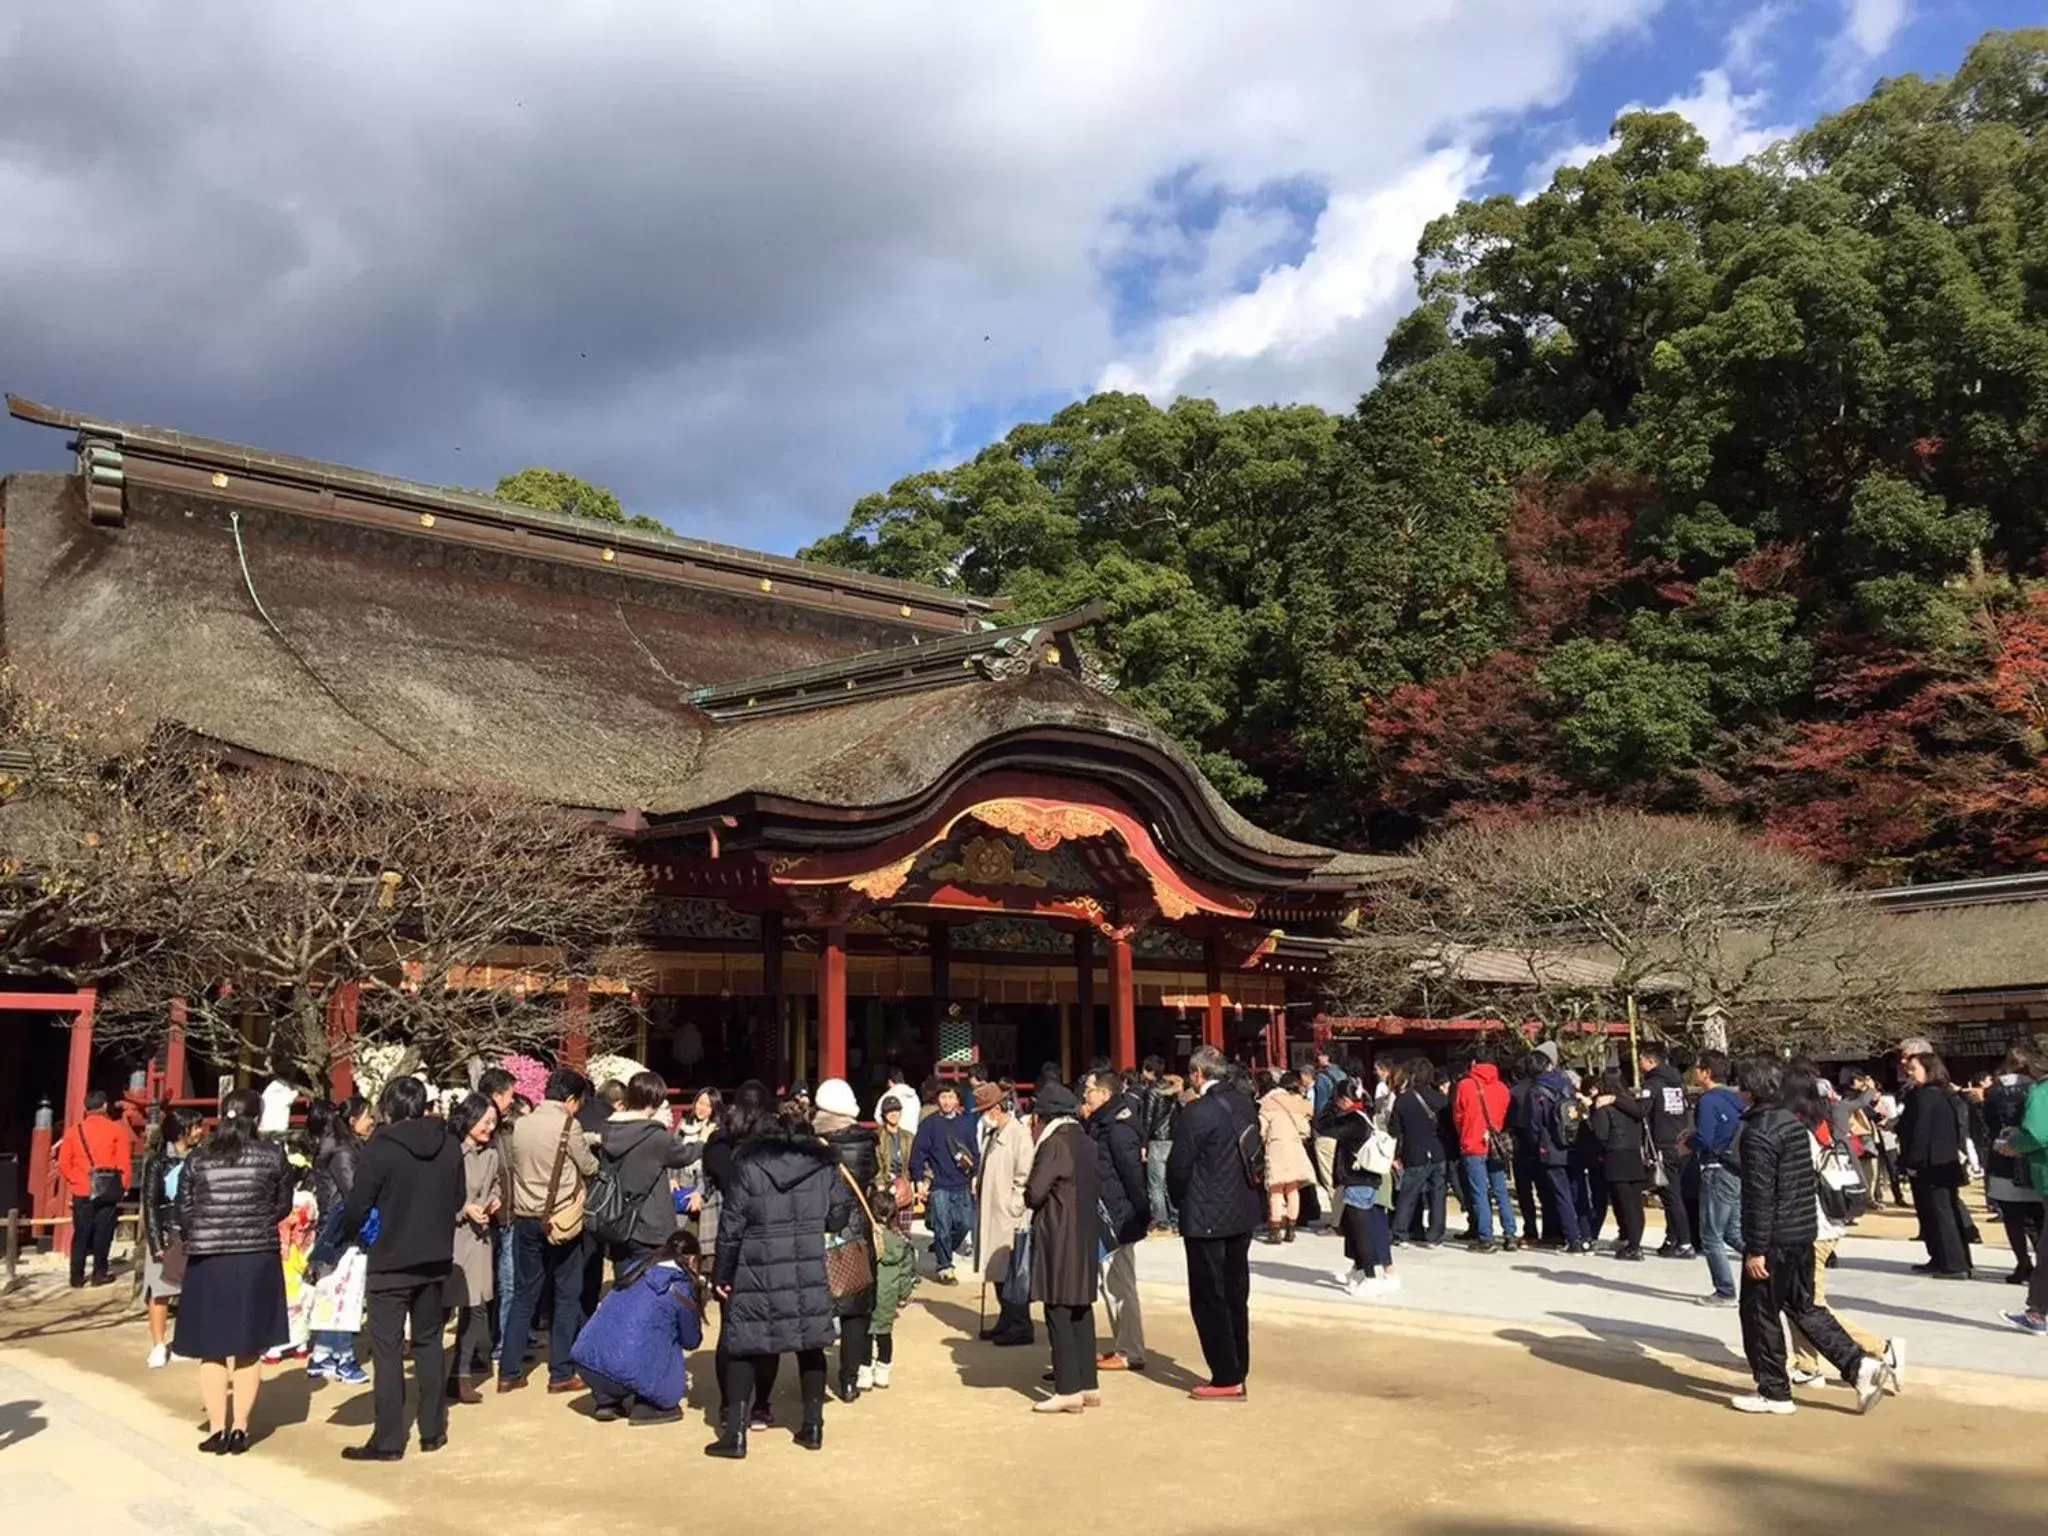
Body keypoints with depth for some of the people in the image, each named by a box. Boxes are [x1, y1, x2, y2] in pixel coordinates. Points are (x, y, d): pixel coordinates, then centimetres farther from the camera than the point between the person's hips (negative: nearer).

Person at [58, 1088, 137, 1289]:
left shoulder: (74, 1131, 3)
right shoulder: (116, 1129, -4)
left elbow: (64, 1162, 2)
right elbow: (124, 1162, -5)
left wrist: (74, 1180, 15)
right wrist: (125, 1185, 6)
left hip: (82, 1190, 2)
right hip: (108, 1189, -2)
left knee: (81, 1234, 10)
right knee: (103, 1232, 6)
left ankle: (77, 1276, 12)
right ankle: (100, 1273, 8)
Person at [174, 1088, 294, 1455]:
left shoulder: (197, 1159, 0)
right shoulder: (273, 1155, -2)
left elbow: (184, 1213, 4)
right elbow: (283, 1206, 7)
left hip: (207, 1260, 1)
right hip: (256, 1259, -1)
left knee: (212, 1350, 11)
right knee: (249, 1349, 11)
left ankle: (217, 1429, 10)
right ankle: (239, 1428, 10)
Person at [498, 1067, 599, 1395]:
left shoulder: (521, 1124, 3)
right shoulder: (567, 1126, -13)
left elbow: (516, 1166, 11)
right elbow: (589, 1168, -3)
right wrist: (591, 1153, 18)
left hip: (526, 1219, 5)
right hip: (561, 1220, -5)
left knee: (523, 1295, 13)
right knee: (567, 1297, 6)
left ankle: (509, 1372, 14)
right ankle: (561, 1374, 8)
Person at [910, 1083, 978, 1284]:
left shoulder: (966, 1124, 7)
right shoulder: (929, 1124, -2)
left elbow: (974, 1152, 13)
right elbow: (918, 1153, -3)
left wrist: (975, 1176, 6)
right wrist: (919, 1180, -7)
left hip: (962, 1185, 3)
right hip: (938, 1186, -3)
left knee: (965, 1223, 3)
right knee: (942, 1228, -2)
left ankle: (940, 1252, 26)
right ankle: (944, 1267, 11)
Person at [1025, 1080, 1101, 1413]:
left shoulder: (1054, 1144, -15)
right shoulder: (1084, 1141, 9)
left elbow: (1034, 1193, -18)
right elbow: (1098, 1188, 15)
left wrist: (1028, 1193, 3)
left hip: (1058, 1238, -8)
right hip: (1086, 1234, 8)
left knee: (1059, 1313, -2)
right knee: (1081, 1312, 13)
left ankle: (1068, 1390, 0)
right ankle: (1088, 1385, 17)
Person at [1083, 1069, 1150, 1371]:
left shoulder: (1118, 1127, -19)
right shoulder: (1102, 1125, 13)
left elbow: (1133, 1173, -21)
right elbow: (1092, 1162, 13)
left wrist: (1143, 1213, -19)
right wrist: (1084, 1123, 3)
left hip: (1119, 1218, -10)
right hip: (1107, 1216, 10)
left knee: (1120, 1285, -4)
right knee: (1112, 1284, 16)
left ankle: (1130, 1353, 3)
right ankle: (1121, 1346, 25)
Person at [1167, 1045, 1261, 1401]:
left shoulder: (1198, 1112, -18)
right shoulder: (1246, 1106, 4)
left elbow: (1178, 1167, -14)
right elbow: (1253, 1156, 10)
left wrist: (1180, 1202, 4)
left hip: (1206, 1220, -8)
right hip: (1243, 1215, 8)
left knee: (1209, 1299, 1)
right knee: (1236, 1295, 14)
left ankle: (1226, 1379, 4)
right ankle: (1238, 1373, 21)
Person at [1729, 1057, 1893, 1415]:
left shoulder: (1758, 1133, -18)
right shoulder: (1792, 1122, 10)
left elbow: (1759, 1195, -22)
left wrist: (1756, 1249, -19)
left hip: (1774, 1240, -9)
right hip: (1803, 1234, 9)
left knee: (1760, 1313, 3)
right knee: (1804, 1307, 18)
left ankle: (1773, 1392, 11)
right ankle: (1860, 1366, 9)